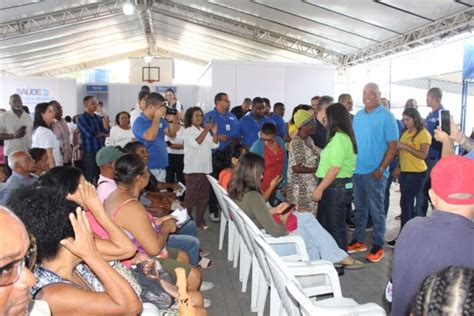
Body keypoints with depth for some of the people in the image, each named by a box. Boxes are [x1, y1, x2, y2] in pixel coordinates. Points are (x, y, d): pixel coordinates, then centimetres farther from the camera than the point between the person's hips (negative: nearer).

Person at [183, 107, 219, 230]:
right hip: (193, 169, -6)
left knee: (204, 196, 9)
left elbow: (214, 145, 6)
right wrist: (206, 130, -23)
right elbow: (196, 143, -22)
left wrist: (215, 132, -9)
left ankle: (200, 220, 19)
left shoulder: (205, 131, 13)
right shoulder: (188, 132, -5)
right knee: (191, 196, -4)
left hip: (206, 168, 6)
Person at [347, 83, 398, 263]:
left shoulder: (386, 116, -7)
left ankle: (378, 246, 14)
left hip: (375, 173, -5)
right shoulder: (358, 116, 10)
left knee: (376, 210, 3)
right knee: (360, 208, 15)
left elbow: (393, 147, -9)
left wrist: (381, 169, -16)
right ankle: (358, 241, 26)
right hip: (356, 171, 5)